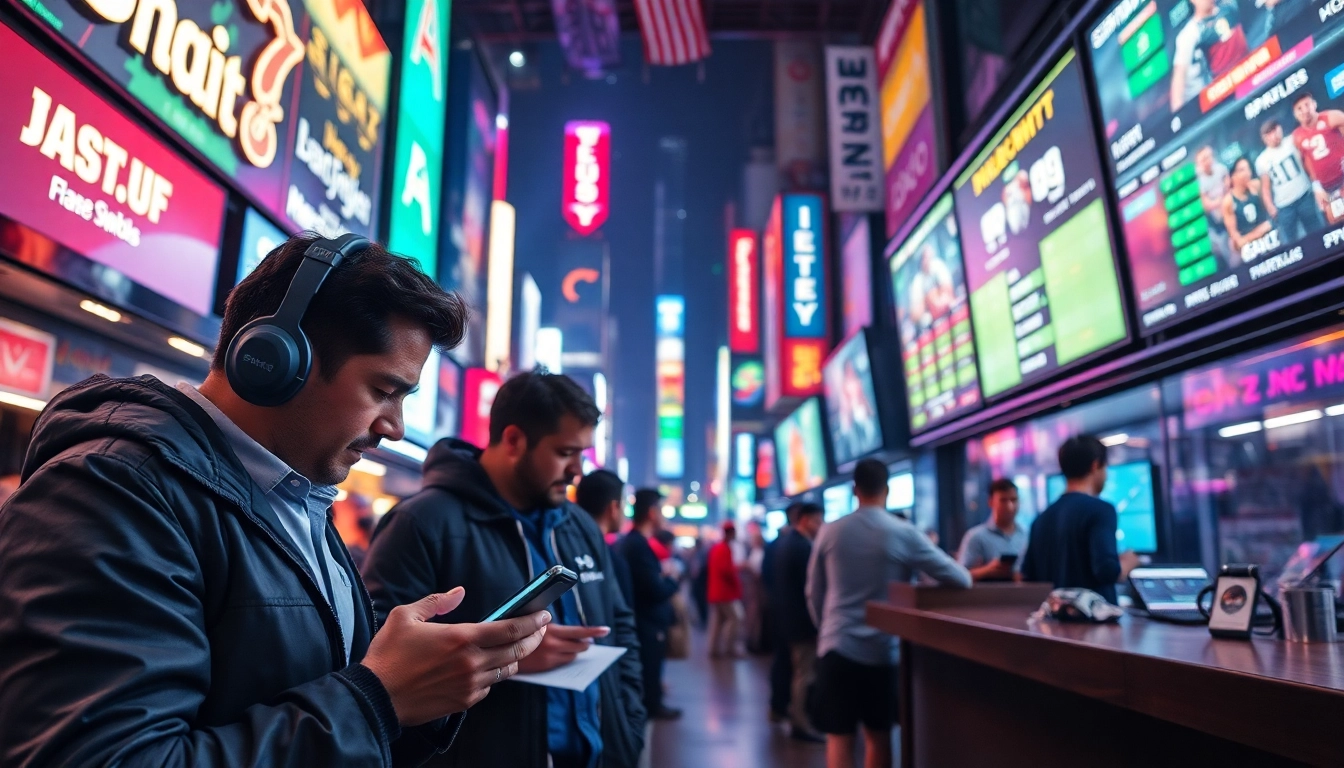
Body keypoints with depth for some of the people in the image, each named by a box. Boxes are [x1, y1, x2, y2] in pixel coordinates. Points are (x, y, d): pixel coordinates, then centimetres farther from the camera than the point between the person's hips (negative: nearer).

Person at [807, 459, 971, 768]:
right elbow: (960, 579, -7)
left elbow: (814, 594, 7)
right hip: (884, 650, 0)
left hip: (837, 647, 0)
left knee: (839, 739, 5)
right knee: (878, 736, 16)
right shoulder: (905, 533, -7)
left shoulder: (830, 532, -1)